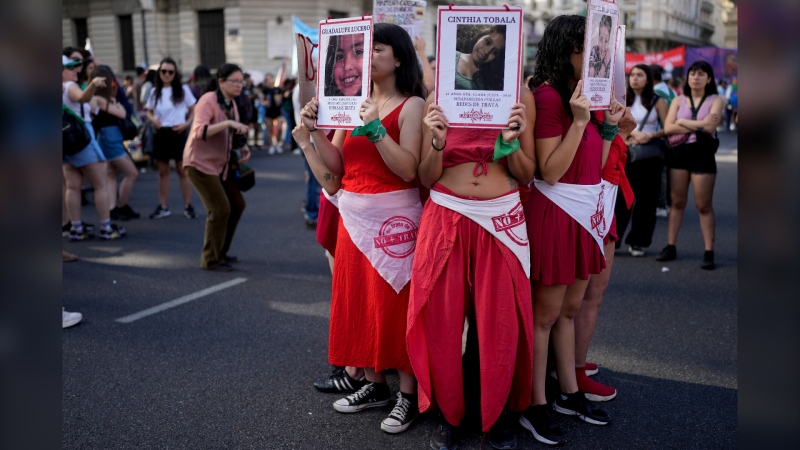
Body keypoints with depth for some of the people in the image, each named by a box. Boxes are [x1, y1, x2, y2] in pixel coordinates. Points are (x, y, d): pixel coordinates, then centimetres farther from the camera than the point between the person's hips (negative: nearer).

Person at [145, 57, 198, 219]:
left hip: (177, 133, -3)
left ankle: (188, 206, 7)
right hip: (160, 134, 3)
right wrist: (153, 120, -5)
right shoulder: (155, 91, 8)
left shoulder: (183, 89, -1)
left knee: (182, 171, 0)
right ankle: (163, 207, 15)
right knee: (163, 172, 8)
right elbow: (149, 112, 16)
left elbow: (194, 110, 3)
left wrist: (187, 123, -12)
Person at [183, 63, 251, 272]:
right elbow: (199, 132, -30)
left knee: (237, 204, 10)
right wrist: (228, 122, -38)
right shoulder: (208, 100, -18)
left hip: (219, 164, 9)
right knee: (220, 209, -11)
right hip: (200, 163, -9)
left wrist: (242, 147, 1)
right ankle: (211, 260, 4)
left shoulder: (232, 104, 8)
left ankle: (220, 252, 25)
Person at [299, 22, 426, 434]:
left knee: (395, 303, 0)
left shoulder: (412, 105, -7)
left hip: (394, 215, -6)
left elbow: (408, 170, -19)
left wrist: (376, 129, -24)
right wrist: (315, 130, -6)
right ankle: (375, 384, 27)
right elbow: (337, 166, 7)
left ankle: (408, 394, 14)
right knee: (357, 300, 11)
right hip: (353, 214, 7)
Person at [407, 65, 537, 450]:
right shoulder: (440, 97, 3)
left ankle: (497, 414, 24)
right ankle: (448, 414, 23)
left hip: (501, 221, 0)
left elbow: (526, 176, 4)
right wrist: (437, 142, -17)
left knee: (500, 324, 4)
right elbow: (426, 178, 1)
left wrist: (511, 143, -14)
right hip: (446, 219, 0)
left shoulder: (520, 97, 4)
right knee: (443, 321, 5)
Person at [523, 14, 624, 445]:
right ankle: (535, 405, 14)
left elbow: (595, 165, 14)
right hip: (555, 211, -9)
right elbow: (550, 171, -20)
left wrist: (608, 125, 4)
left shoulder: (586, 92, 11)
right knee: (546, 313, 1)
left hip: (587, 208, 9)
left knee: (570, 309, 17)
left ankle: (570, 393, 30)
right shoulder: (549, 95, -14)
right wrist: (579, 122, -24)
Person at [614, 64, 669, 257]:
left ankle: (637, 242, 12)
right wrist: (633, 133, -14)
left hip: (650, 154, -1)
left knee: (646, 199, 3)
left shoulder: (657, 101, 3)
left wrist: (650, 135, -16)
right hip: (626, 152, 1)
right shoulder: (623, 101, 8)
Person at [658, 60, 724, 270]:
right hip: (678, 153, 2)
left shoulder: (715, 100, 3)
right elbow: (668, 127, -6)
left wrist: (683, 122, -5)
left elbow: (710, 127, -13)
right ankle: (670, 247, 12)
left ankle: (709, 253, 4)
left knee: (704, 206, 0)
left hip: (702, 155, -2)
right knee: (677, 203, 6)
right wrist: (698, 125, -12)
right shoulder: (678, 101, 8)